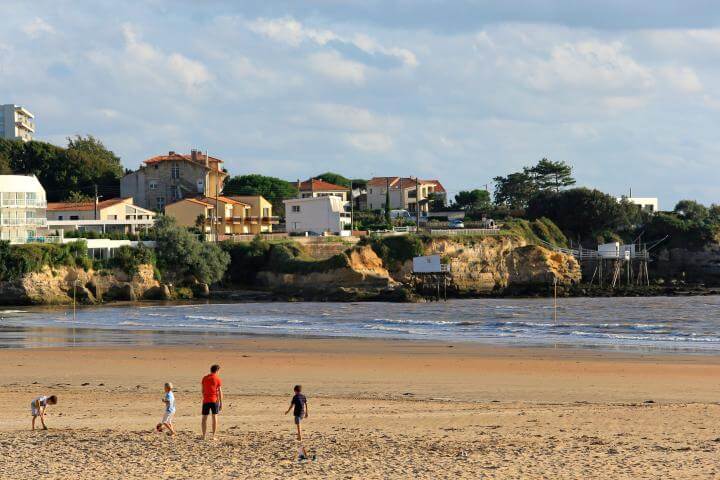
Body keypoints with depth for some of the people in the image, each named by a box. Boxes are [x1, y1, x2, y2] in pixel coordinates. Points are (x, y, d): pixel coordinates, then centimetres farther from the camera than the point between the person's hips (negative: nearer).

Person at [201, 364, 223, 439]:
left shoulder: (204, 378, 5)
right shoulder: (218, 379, -4)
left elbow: (203, 390, 8)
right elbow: (219, 391, -5)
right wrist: (221, 402, -1)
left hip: (206, 400, 2)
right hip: (214, 400, -2)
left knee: (204, 418, 7)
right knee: (214, 417, 6)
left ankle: (204, 435, 3)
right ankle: (213, 436, 3)